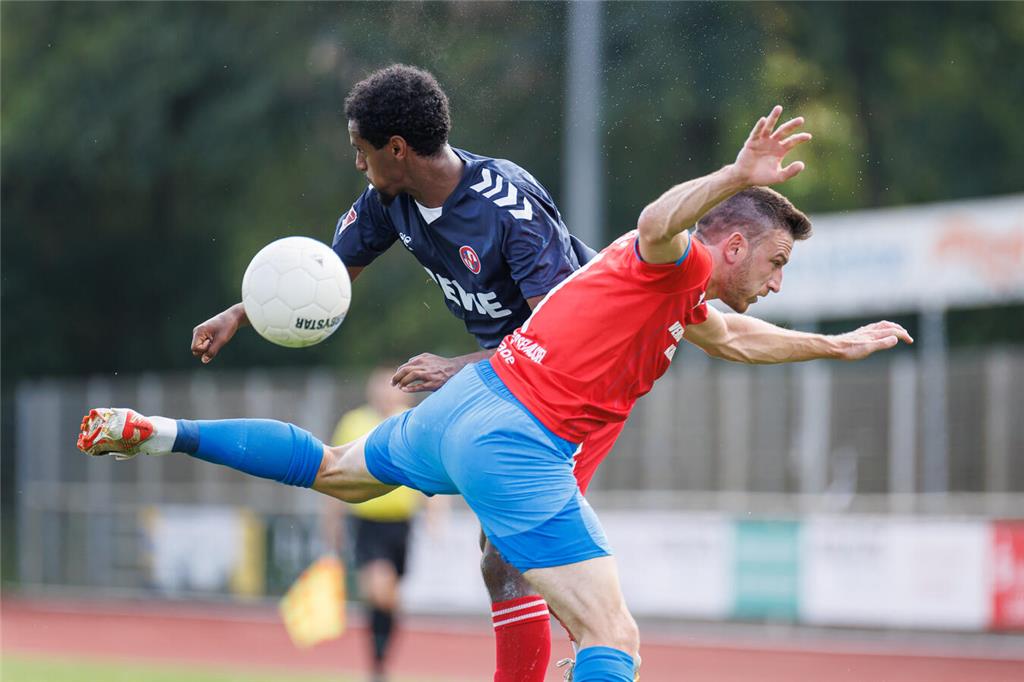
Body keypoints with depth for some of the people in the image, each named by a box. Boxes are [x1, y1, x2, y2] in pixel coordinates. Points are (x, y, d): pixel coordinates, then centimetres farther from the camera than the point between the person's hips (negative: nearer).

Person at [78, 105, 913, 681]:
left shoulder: (684, 298, 20)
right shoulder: (674, 264, -10)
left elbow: (735, 337, 41)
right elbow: (657, 223, -36)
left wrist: (837, 345, 48)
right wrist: (737, 177, -51)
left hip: (464, 403, 10)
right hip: (516, 443, -10)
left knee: (333, 471, 35)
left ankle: (156, 431, 39)